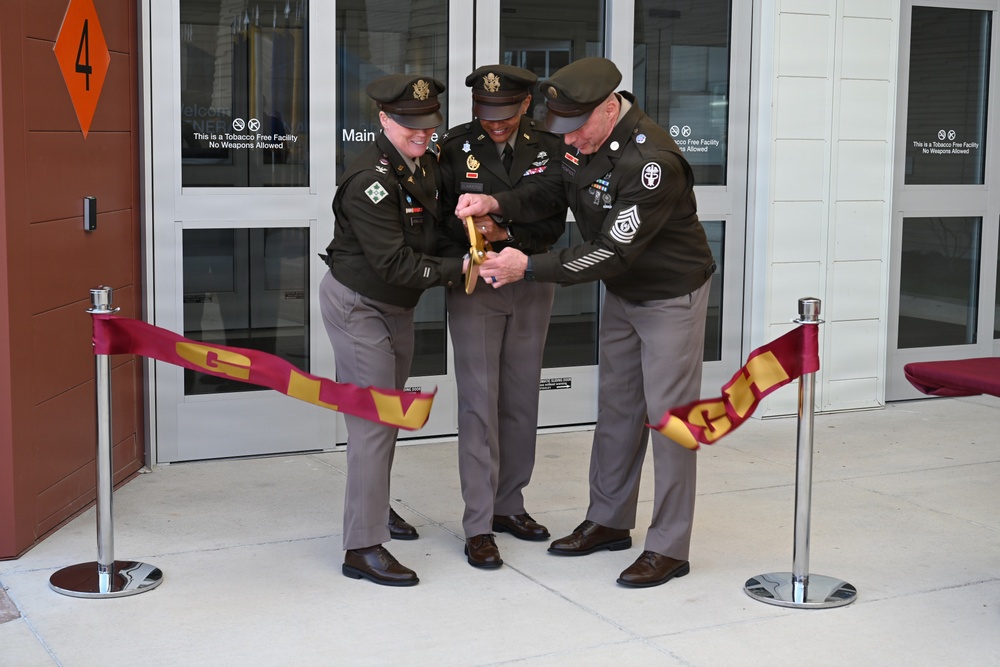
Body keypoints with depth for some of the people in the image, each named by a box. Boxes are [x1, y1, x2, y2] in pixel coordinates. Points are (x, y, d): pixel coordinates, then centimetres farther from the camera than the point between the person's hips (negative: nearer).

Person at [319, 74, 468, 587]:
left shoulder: (426, 164, 0)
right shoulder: (369, 182, -26)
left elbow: (431, 235, 12)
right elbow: (395, 265, -28)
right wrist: (458, 270, -29)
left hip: (397, 307, 9)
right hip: (357, 306, -9)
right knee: (373, 420, -10)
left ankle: (375, 505, 41)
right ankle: (363, 547, -5)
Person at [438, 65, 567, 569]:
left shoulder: (548, 148, -3)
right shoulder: (456, 146, -7)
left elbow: (553, 224, -5)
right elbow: (443, 217, -5)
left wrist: (506, 234, -20)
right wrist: (470, 229, -24)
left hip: (531, 285, 3)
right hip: (473, 284, -3)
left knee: (522, 401, 10)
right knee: (480, 402, -6)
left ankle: (509, 505, 25)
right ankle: (479, 525, 0)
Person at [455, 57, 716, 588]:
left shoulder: (652, 160, -32)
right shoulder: (583, 139, -5)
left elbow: (613, 251, -33)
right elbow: (553, 197, 4)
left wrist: (529, 267, -34)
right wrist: (496, 203, -16)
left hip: (672, 296, -8)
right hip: (622, 293, 8)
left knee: (668, 416, -4)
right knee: (616, 406, 14)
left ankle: (669, 547, 4)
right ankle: (609, 521, 28)